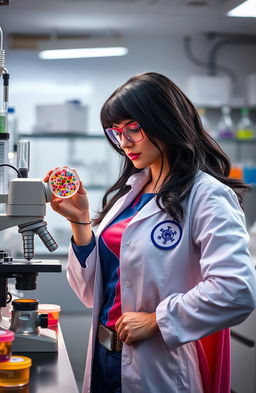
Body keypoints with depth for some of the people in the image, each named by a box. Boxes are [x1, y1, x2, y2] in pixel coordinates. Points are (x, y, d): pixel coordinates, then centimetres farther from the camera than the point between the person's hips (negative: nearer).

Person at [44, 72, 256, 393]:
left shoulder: (206, 196, -14)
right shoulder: (129, 190, 7)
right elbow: (94, 291, 7)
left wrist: (155, 321, -19)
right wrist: (80, 221, -6)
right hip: (104, 358, 7)